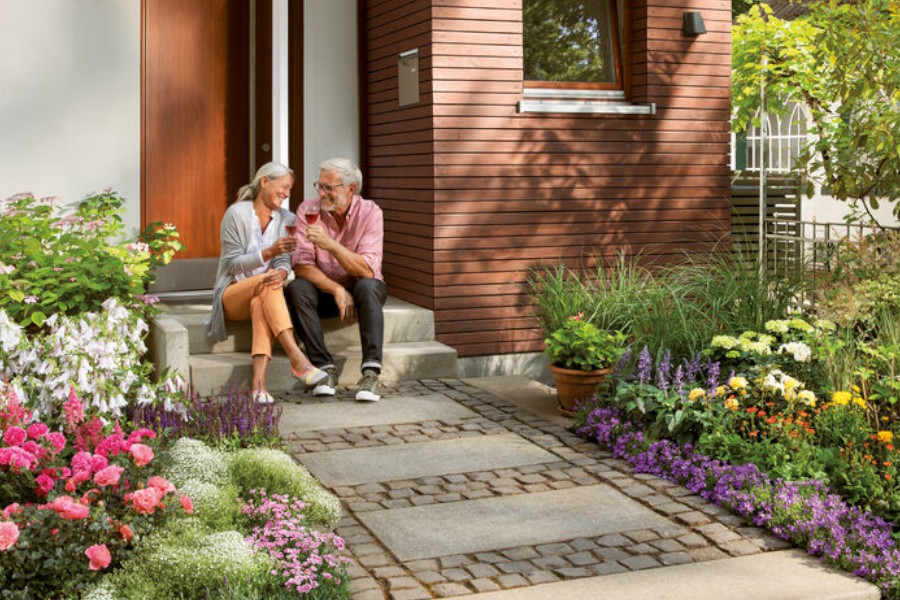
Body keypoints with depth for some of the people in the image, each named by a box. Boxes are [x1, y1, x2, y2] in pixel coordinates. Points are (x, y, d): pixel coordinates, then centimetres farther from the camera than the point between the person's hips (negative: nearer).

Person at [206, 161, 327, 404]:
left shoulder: (286, 219, 7)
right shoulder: (237, 213, -8)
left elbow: (284, 261, -2)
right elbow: (233, 264, -12)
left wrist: (282, 272, -27)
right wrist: (270, 252, -26)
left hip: (263, 297, 3)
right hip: (233, 295, -3)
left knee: (261, 303, -36)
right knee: (266, 282, -35)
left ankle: (259, 381, -51)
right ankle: (297, 359, -46)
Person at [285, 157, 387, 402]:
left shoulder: (369, 212, -15)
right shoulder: (308, 210, -10)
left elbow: (367, 270, -26)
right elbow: (301, 265, -16)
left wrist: (330, 243, -38)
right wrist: (337, 290, -29)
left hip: (359, 289, -2)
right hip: (324, 290, 2)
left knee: (368, 286, -35)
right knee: (295, 288, -28)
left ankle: (371, 372, -40)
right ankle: (326, 368, -29)